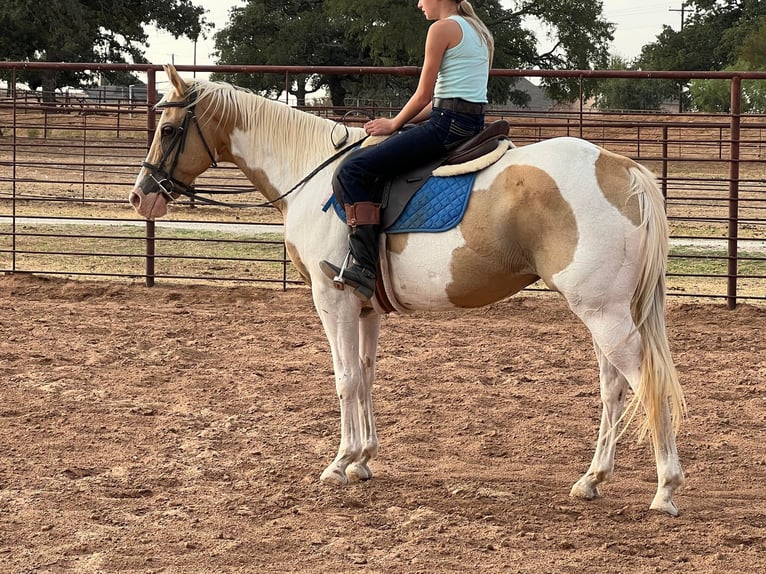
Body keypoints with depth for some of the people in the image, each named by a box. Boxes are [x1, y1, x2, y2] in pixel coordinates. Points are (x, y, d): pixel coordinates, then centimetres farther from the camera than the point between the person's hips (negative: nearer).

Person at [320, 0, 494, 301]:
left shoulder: (443, 28, -8)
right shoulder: (478, 32, 21)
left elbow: (423, 96, -7)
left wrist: (394, 124, 9)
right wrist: (402, 121, 18)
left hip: (447, 126, -10)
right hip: (474, 125, 10)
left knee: (352, 171, -12)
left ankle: (363, 267, -20)